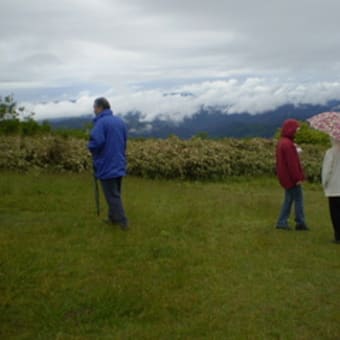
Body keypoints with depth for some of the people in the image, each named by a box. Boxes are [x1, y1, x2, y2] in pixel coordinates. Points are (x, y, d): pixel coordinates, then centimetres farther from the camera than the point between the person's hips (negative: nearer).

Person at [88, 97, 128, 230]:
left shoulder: (101, 122, -17)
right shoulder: (120, 121, 9)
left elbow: (96, 142, -28)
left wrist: (90, 146, -6)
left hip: (107, 166, -8)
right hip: (119, 165, 8)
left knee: (112, 195, 1)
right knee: (115, 193, 18)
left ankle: (122, 222, 3)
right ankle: (113, 217, 28)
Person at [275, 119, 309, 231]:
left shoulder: (281, 142, 12)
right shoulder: (288, 144, -20)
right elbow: (292, 163, -22)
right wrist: (298, 178, -18)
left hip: (286, 178, 10)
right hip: (291, 178, -10)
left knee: (289, 199, 13)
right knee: (299, 198, 0)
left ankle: (282, 222, 13)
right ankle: (300, 223, 7)